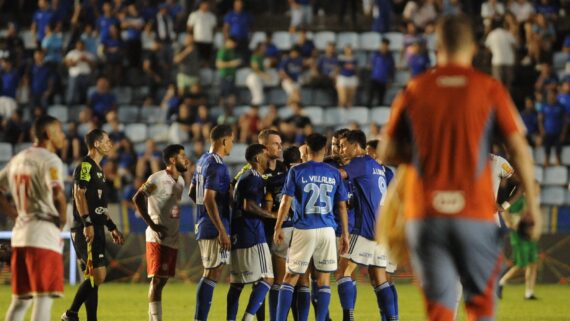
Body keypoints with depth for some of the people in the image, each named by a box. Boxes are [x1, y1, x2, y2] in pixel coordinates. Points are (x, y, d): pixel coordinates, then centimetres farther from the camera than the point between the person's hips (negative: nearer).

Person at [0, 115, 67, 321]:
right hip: (44, 233, -8)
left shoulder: (18, 160, 16)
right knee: (43, 298, -7)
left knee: (20, 300, 11)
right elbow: (57, 194, -22)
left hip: (20, 234, 8)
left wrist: (16, 216, 15)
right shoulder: (49, 160, -9)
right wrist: (62, 220, -6)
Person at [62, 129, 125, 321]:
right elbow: (79, 194, -18)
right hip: (86, 230, -10)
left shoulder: (97, 169, 21)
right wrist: (87, 223, -24)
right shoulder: (85, 166, -8)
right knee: (98, 275, -14)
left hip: (95, 230, 10)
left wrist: (112, 228, 26)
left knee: (94, 278, 8)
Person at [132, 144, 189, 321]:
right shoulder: (157, 179, -11)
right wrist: (152, 224, -17)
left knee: (163, 279, 8)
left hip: (173, 239, 8)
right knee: (157, 279, -10)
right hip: (158, 238, -8)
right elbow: (137, 198, -15)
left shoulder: (180, 180, 14)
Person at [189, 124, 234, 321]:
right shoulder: (216, 165, -15)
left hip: (203, 225, 10)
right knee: (213, 274, -8)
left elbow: (193, 192, 22)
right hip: (215, 226, -10)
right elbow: (209, 199, -21)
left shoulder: (203, 161, 14)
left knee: (210, 273, 13)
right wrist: (222, 231, -22)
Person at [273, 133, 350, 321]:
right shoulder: (334, 174, 6)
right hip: (327, 231, 2)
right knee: (324, 280, 7)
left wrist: (277, 229, 4)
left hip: (304, 230, -2)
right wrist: (345, 234, 15)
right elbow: (342, 206, 8)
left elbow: (286, 203, -4)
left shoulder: (297, 171, -1)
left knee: (290, 278, 6)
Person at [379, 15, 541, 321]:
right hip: (476, 213, -1)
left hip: (424, 215, 1)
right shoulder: (489, 89, 1)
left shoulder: (413, 90, 5)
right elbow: (519, 149, -2)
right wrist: (532, 201, 4)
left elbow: (387, 154, 6)